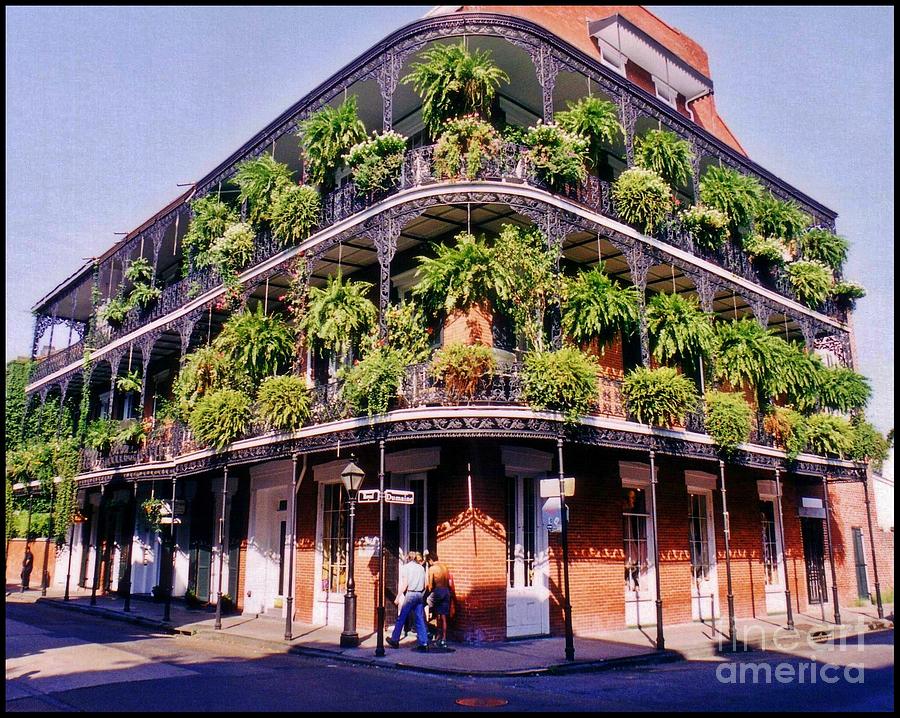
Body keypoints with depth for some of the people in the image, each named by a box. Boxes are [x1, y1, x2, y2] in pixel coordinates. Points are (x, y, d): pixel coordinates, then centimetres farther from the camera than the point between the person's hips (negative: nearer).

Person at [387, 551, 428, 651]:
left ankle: (395, 640, 14)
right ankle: (423, 643, 0)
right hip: (420, 594, 5)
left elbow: (404, 584, -8)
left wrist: (398, 597, -5)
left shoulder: (406, 567, -1)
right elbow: (425, 585, 11)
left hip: (410, 593, -5)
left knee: (401, 618, 6)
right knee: (420, 619, 5)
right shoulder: (421, 567, 13)